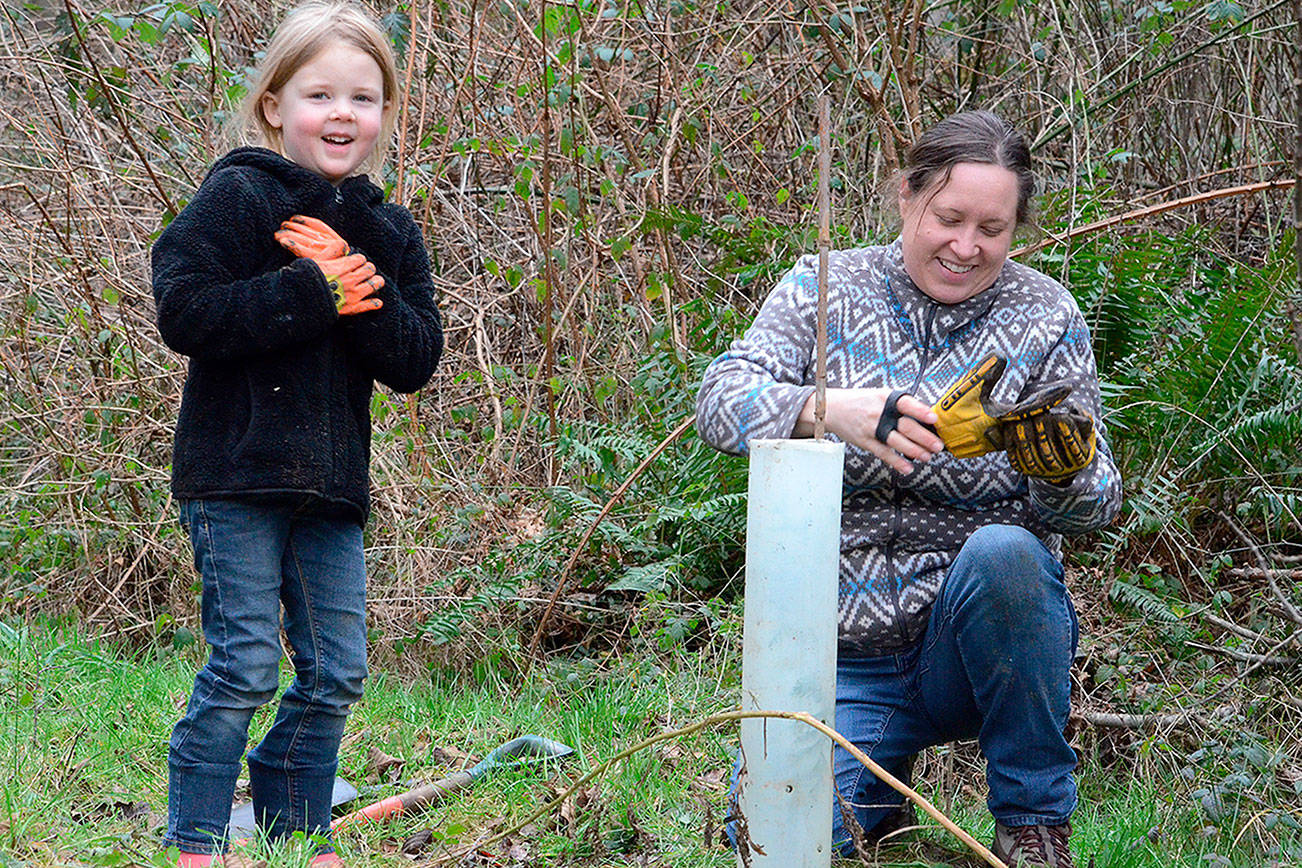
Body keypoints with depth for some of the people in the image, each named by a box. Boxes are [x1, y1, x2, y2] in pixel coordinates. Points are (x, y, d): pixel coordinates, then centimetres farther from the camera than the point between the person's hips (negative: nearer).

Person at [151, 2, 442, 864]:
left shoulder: (390, 233, 11)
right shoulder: (236, 197, -5)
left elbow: (416, 360, 2)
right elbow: (185, 310, -17)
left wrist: (362, 290, -15)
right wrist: (313, 297, -18)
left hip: (331, 485, 6)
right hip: (236, 475, -6)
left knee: (335, 673, 8)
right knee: (244, 665, -8)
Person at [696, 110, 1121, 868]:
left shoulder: (1046, 318, 2)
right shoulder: (822, 289, 3)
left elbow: (1096, 505, -3)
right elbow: (722, 401, -12)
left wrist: (1064, 472, -28)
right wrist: (828, 409, -32)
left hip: (978, 640, -1)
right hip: (846, 655, 1)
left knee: (1003, 553, -34)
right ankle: (882, 775, 16)